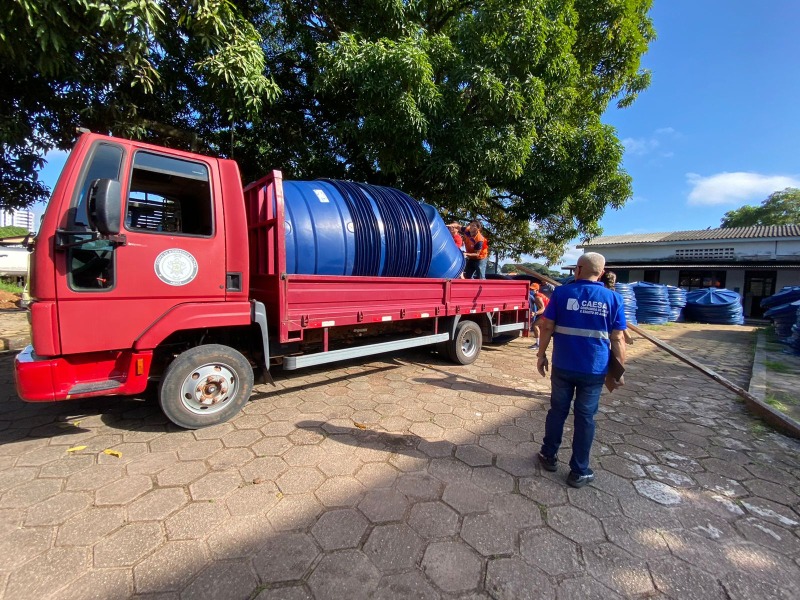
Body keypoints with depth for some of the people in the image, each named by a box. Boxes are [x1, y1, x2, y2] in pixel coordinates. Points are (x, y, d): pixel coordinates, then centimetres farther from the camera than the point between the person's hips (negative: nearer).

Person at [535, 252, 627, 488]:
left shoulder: (562, 292, -4)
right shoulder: (613, 298, -2)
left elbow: (547, 327, -5)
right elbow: (617, 339, -3)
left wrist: (541, 354, 5)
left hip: (563, 366, 0)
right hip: (594, 369, 1)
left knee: (558, 411, 15)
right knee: (585, 418, 10)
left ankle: (549, 456, 30)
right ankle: (579, 472, 20)